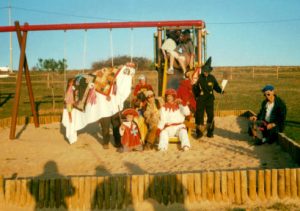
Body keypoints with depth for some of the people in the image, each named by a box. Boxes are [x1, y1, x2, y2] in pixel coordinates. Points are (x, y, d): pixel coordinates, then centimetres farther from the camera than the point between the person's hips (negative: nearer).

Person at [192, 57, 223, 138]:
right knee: (199, 115, 0)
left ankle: (210, 132, 15)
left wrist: (220, 90, -10)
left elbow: (216, 86, 7)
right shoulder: (199, 78, -6)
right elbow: (194, 89, -2)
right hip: (200, 100, -2)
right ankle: (199, 132, 11)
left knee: (210, 116, 4)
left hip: (209, 99, 2)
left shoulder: (212, 78, 1)